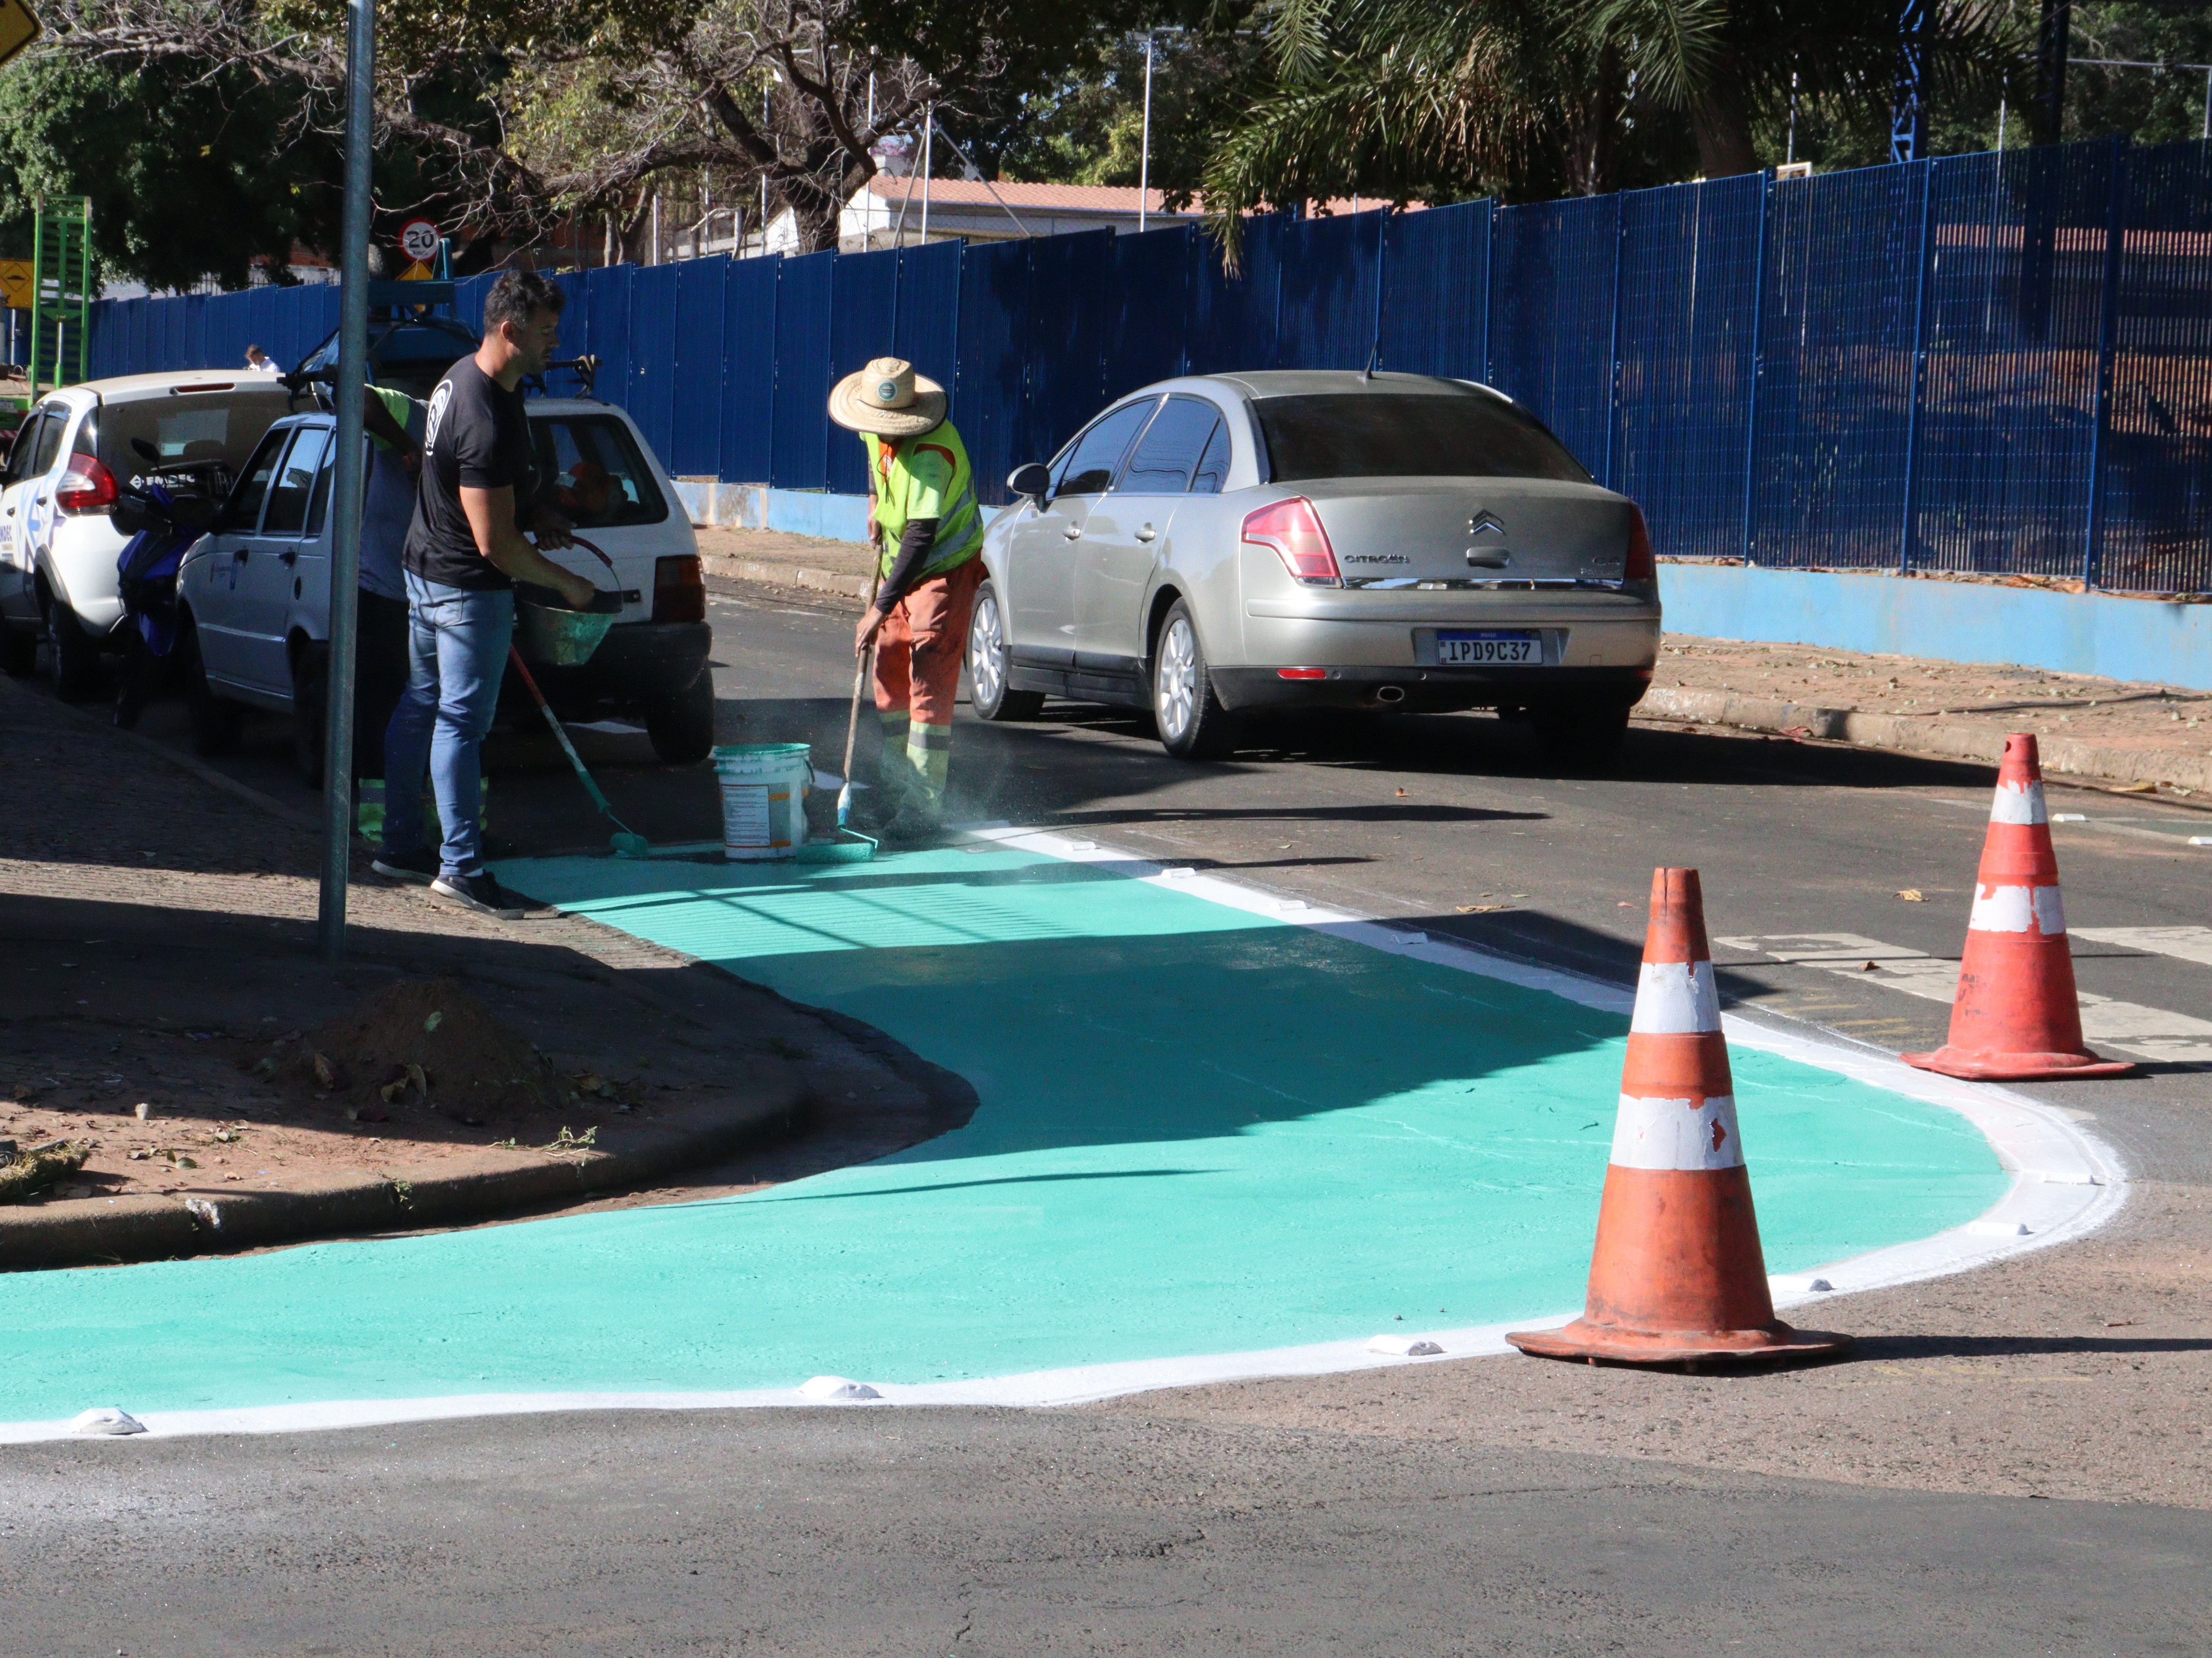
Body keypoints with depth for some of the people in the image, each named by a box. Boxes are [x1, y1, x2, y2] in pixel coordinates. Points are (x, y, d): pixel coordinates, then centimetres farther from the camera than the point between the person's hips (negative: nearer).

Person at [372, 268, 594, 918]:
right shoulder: (487, 422, -29)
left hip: (426, 567, 10)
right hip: (468, 590, -10)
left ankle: (401, 844, 26)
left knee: (420, 707, 16)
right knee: (462, 722, -5)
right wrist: (567, 584, -15)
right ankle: (460, 866, 0)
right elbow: (495, 544, -27)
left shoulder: (461, 377, 3)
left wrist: (532, 513, 6)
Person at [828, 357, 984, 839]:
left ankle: (924, 806, -14)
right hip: (901, 563, 9)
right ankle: (900, 787, 20)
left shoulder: (931, 454, -33)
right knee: (889, 674, 10)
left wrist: (879, 609, -41)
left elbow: (921, 538, -38)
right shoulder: (877, 431, -6)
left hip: (945, 569, -9)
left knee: (929, 682, -14)